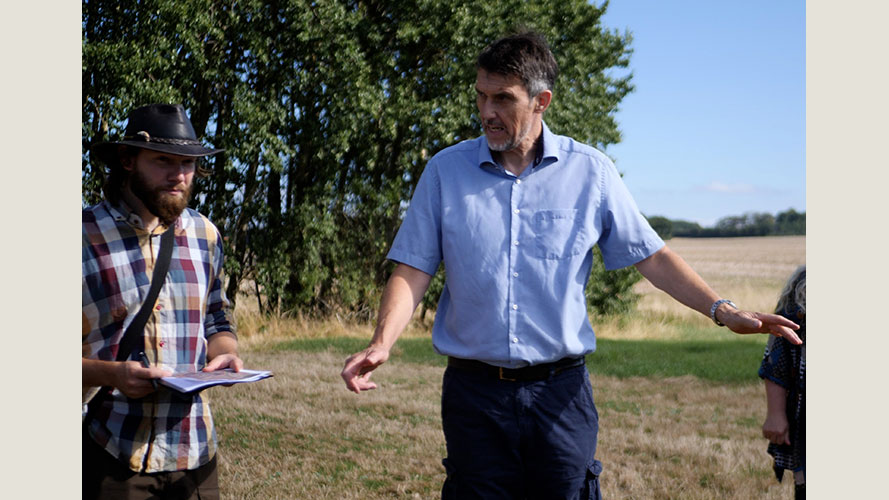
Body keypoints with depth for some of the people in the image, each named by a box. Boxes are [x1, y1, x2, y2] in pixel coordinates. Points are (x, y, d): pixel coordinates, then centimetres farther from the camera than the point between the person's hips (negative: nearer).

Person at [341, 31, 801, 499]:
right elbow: (413, 269, 0)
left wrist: (724, 311, -6)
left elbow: (650, 256, 4)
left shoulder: (590, 171, 1)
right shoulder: (445, 170, 2)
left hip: (560, 391, 0)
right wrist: (382, 343, -16)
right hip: (473, 391, 1)